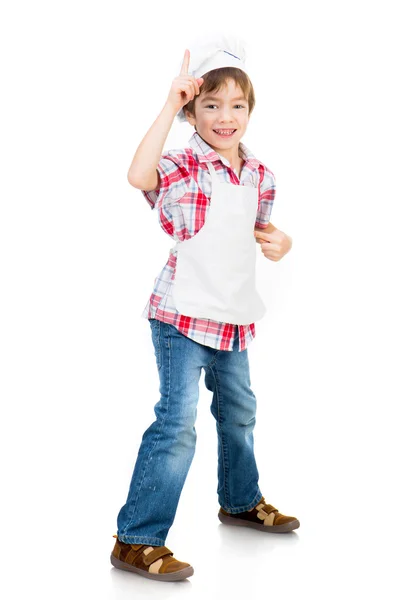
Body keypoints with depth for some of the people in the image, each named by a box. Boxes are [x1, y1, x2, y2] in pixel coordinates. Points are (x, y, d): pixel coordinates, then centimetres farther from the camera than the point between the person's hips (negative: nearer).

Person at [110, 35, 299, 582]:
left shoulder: (260, 175, 6)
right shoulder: (183, 167, -14)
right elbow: (138, 176, -36)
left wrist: (278, 240, -2)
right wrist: (171, 105, -32)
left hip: (233, 317, 7)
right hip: (182, 315, -7)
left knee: (239, 411, 23)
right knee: (177, 423, -11)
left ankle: (242, 501, 46)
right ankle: (136, 540, -1)